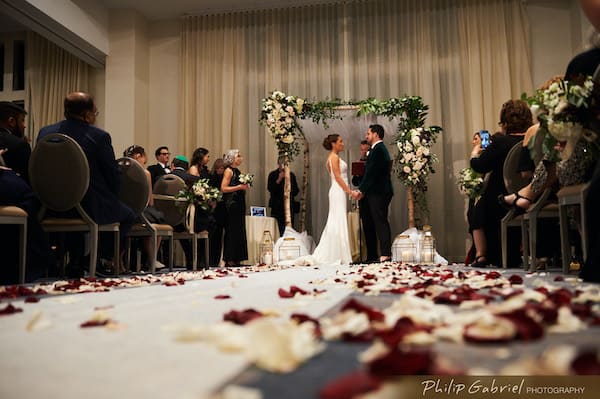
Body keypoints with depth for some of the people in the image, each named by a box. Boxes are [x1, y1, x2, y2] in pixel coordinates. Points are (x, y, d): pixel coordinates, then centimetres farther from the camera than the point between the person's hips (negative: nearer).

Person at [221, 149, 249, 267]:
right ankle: (229, 260, 0)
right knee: (232, 231, -6)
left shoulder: (237, 171, 17)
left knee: (239, 231, 8)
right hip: (231, 204, -9)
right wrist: (239, 187, -17)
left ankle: (237, 259, 13)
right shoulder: (228, 170, -7)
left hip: (239, 204, 9)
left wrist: (245, 187, 7)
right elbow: (223, 188, -16)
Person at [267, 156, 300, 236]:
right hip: (277, 206, -2)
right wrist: (279, 179, -12)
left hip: (289, 206, 2)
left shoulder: (291, 175, 13)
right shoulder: (273, 175, 6)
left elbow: (296, 190, 14)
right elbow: (270, 189, -6)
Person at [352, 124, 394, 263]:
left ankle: (385, 254, -7)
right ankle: (386, 253, 16)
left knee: (380, 222, -9)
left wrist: (360, 190, -12)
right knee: (382, 222, 11)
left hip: (378, 193, -10)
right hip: (381, 192, 10)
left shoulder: (377, 150, -13)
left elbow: (370, 173, -18)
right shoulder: (381, 149, 19)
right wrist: (362, 190, 13)